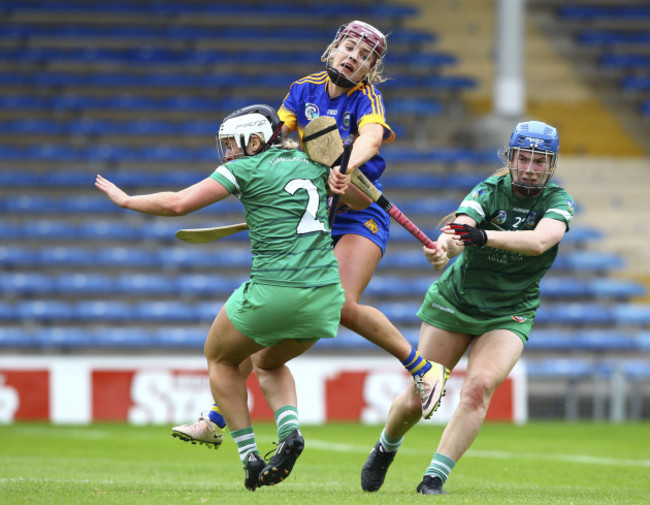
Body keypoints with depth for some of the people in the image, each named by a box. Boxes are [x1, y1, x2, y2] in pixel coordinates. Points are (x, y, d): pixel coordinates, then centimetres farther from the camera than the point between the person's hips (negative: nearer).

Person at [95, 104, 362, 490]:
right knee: (268, 362, 31)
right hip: (325, 294, 6)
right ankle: (290, 429, 2)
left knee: (220, 357, 22)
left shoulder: (248, 169, 0)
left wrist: (125, 200, 10)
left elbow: (178, 204, -4)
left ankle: (249, 455, 11)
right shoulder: (312, 163, 14)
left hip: (273, 292, -6)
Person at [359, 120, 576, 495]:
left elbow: (539, 240, -35)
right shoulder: (490, 191, -15)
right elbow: (459, 228, -35)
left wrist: (483, 236, -50)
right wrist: (442, 247, -59)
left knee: (479, 387, -25)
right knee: (416, 400, 0)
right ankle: (386, 448, 32)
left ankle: (435, 477, -20)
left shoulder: (558, 201, -13)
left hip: (509, 316, 0)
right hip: (453, 302, 0)